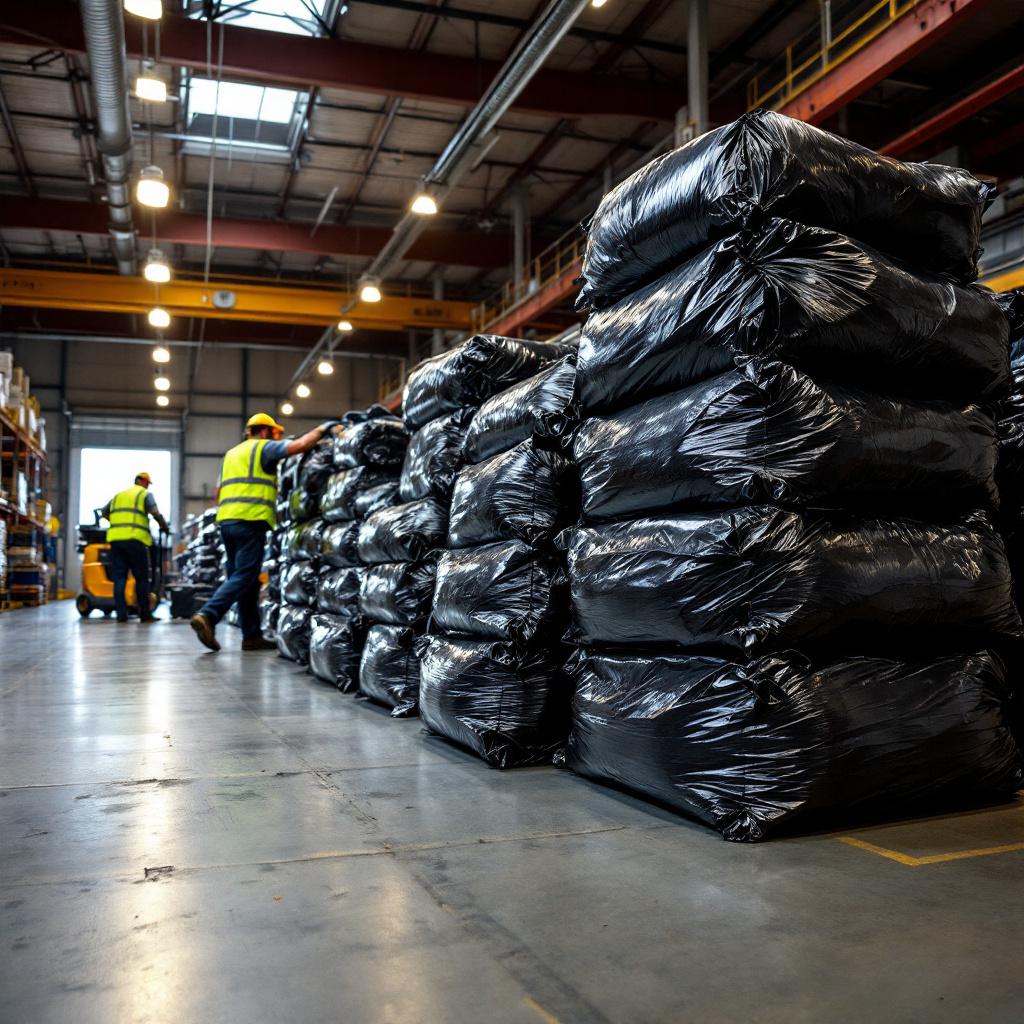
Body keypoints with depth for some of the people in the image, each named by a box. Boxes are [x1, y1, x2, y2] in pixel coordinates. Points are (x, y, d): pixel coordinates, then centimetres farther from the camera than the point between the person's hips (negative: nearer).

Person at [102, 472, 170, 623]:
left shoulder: (118, 495, 25)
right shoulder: (145, 494, 7)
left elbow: (104, 512, 30)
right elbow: (155, 513, -8)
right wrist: (165, 527, 5)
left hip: (115, 538, 5)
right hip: (134, 539, -5)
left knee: (119, 577, 5)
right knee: (141, 578, 2)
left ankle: (121, 614, 1)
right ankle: (145, 615, 4)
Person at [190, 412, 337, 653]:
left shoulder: (231, 453, 27)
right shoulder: (264, 447, 3)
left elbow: (219, 492, 25)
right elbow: (300, 445, -8)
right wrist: (322, 429, 5)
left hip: (226, 520, 8)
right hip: (251, 521, -8)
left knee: (246, 580, 10)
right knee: (244, 577, -10)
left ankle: (252, 636, 10)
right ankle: (208, 616, -24)